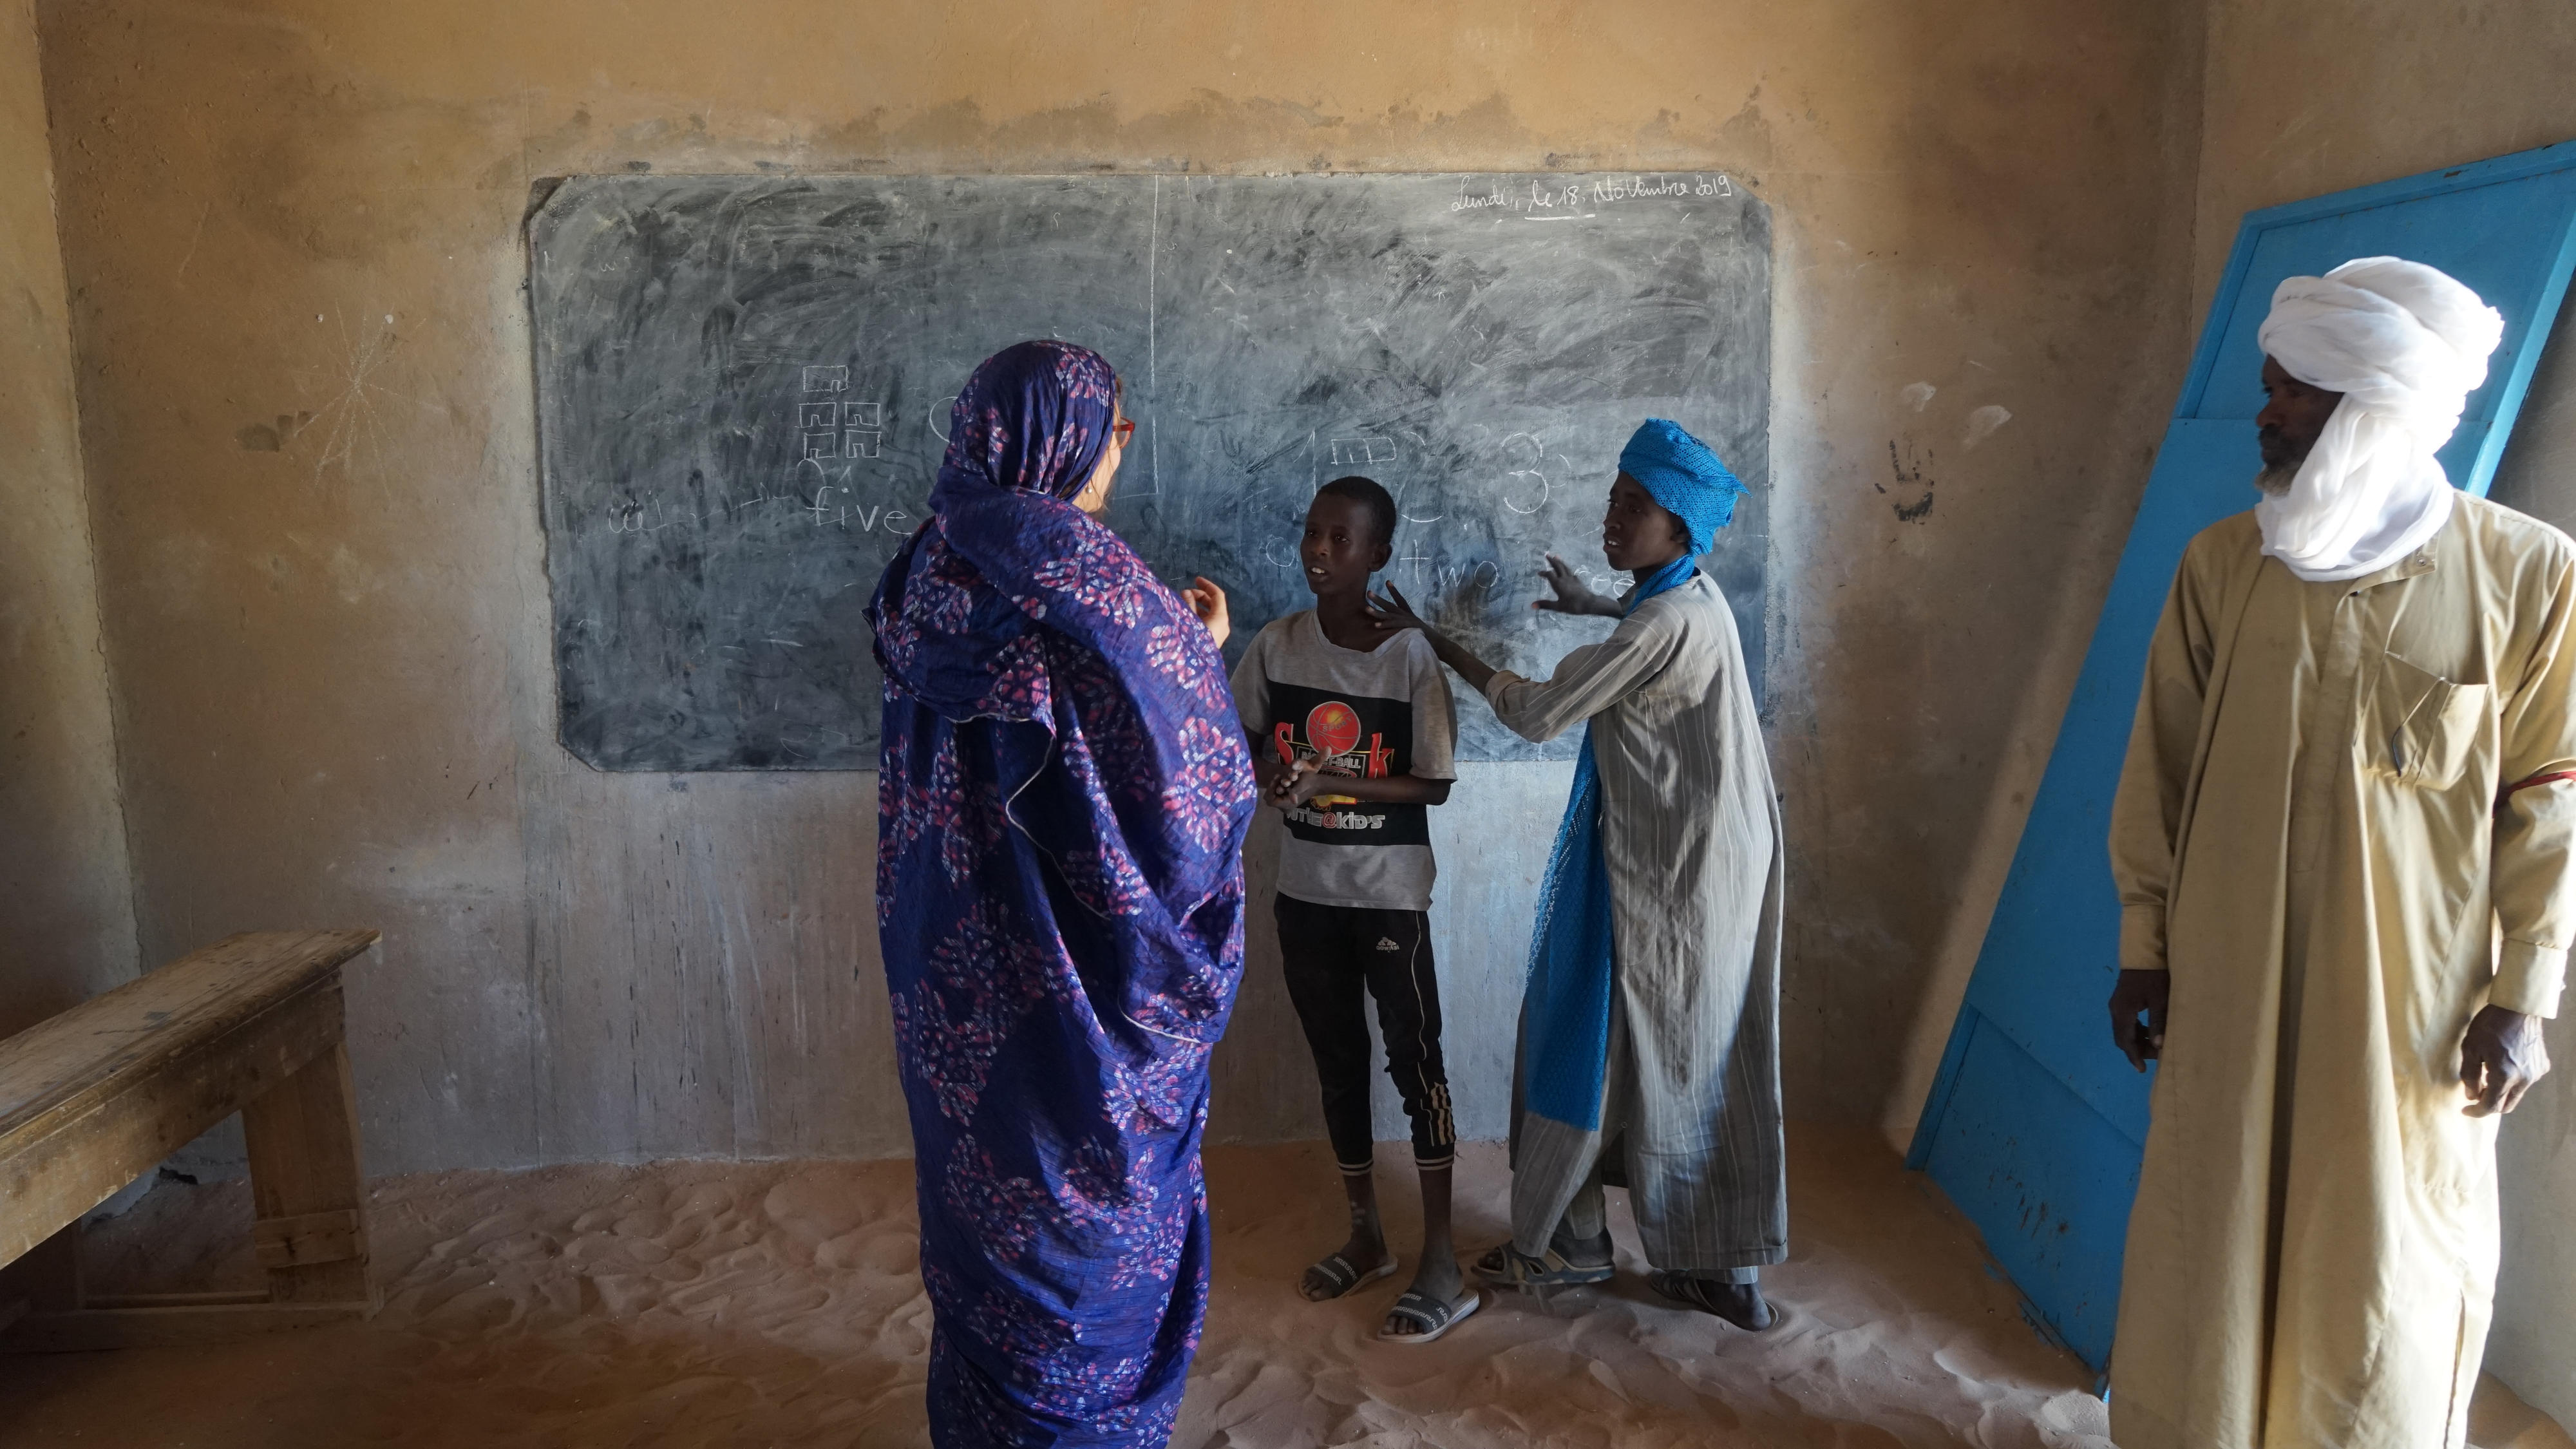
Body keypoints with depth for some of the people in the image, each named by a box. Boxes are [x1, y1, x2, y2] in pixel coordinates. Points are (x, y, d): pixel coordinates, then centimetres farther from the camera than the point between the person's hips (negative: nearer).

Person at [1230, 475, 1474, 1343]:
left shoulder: (1410, 655, -14)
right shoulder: (1278, 645, -2)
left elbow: (1435, 784, -11)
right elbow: (1241, 738, 10)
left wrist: (1335, 783, -23)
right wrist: (1266, 773, -12)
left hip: (1390, 893, -4)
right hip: (1306, 890, 5)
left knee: (1415, 1062, 0)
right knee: (1338, 1063, 14)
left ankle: (1440, 1260, 11)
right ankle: (1366, 1236, 31)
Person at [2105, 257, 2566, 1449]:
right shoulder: (2221, 564, -1)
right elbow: (2160, 768, 3)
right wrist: (2144, 946, 3)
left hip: (2413, 997, -2)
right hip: (2232, 986, 2)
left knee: (2389, 1270, 10)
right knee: (2209, 1253, 11)